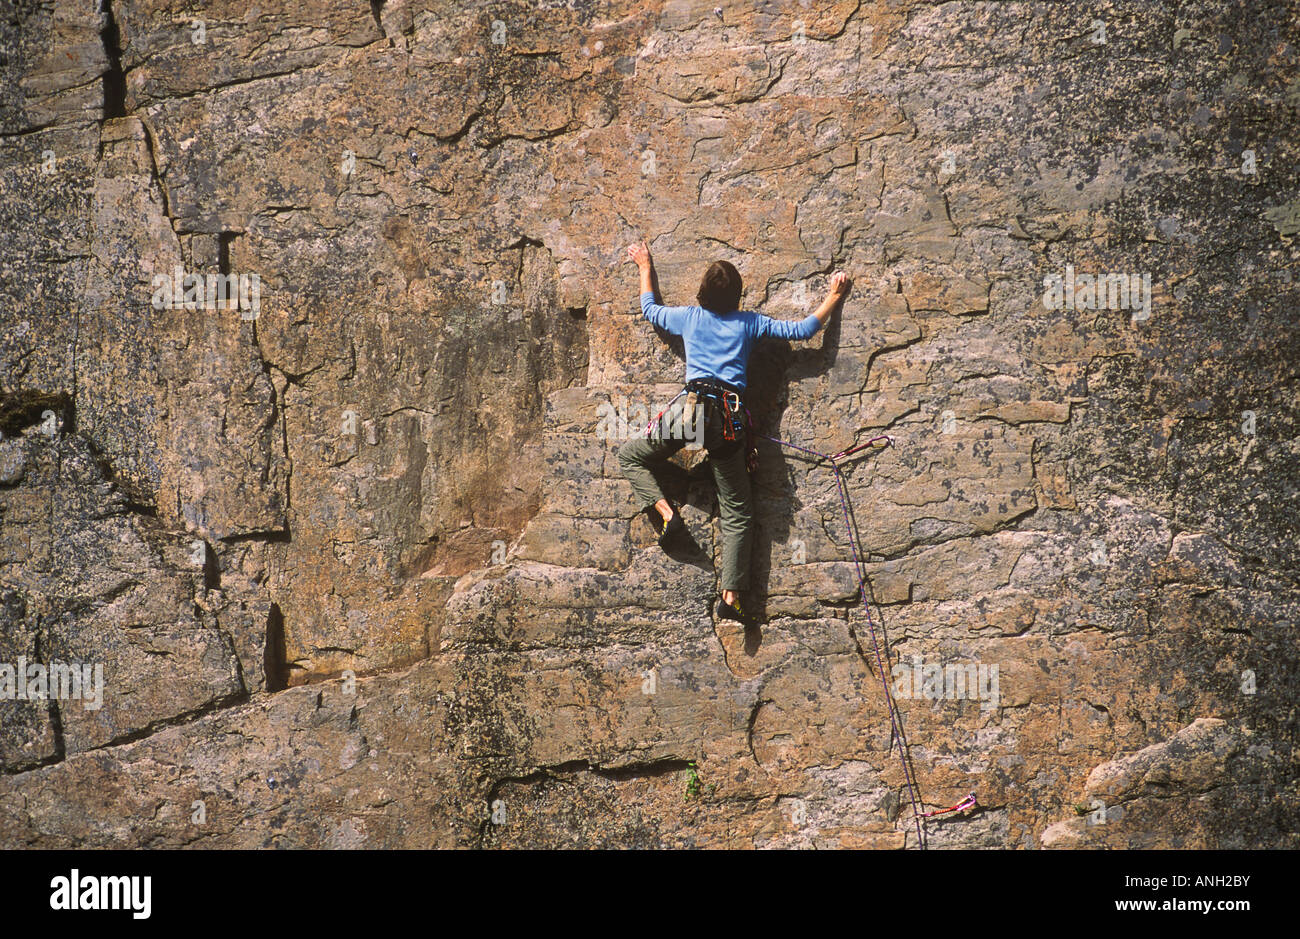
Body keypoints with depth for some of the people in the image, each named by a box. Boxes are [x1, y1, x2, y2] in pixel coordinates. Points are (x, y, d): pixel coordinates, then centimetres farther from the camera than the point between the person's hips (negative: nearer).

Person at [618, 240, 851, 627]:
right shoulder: (750, 323, 12)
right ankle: (731, 593, -4)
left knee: (631, 456, 21)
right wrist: (834, 297, 27)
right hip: (731, 418, 1)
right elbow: (803, 329, 15)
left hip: (692, 406, -1)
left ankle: (666, 514, 0)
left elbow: (649, 309, 32)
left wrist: (645, 267, 46)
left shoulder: (689, 317, 13)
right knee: (737, 512, 6)